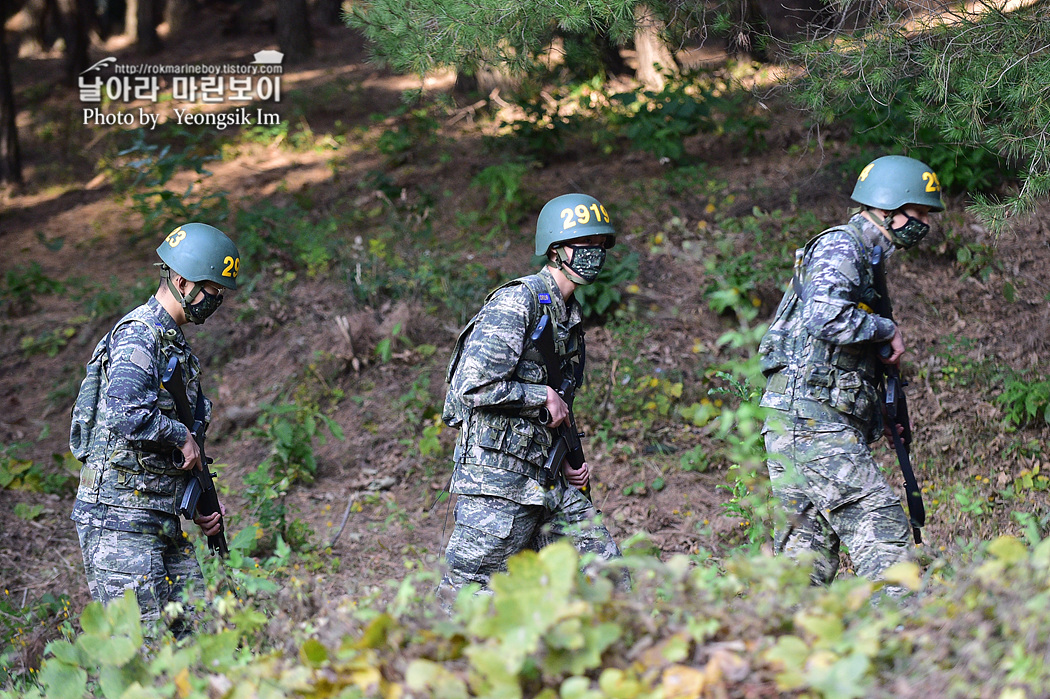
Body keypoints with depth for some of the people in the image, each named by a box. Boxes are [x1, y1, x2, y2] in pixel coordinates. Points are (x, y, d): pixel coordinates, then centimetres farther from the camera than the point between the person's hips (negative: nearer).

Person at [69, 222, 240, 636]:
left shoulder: (175, 343, 19)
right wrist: (182, 436, -14)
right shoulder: (139, 335, -12)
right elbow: (127, 416, -30)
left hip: (162, 520, 9)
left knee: (195, 631, 5)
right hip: (120, 520, -9)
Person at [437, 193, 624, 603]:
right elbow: (475, 387, -22)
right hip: (497, 479, -9)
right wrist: (543, 396, -13)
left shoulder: (570, 314, 16)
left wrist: (564, 461, 12)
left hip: (545, 478, 9)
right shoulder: (516, 303, -13)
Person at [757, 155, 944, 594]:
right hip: (812, 420, -10)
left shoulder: (864, 256, 24)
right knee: (881, 524, -14)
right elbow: (824, 317, -27)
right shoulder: (841, 247, -8)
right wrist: (886, 329, -12)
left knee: (808, 553, 8)